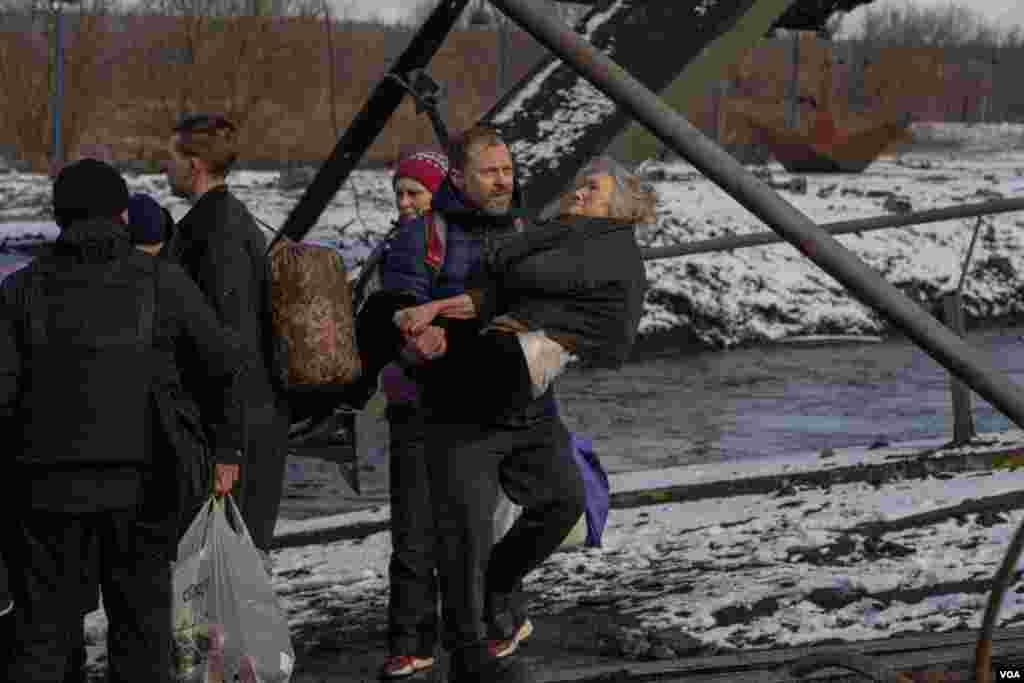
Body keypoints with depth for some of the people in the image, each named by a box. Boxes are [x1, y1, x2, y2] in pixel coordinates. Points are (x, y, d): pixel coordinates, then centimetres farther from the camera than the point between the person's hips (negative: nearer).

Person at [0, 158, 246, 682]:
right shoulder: (162, 282, 3)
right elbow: (228, 366, 2)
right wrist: (227, 448, 13)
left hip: (47, 483, 1)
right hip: (141, 483, 0)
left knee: (43, 626, 7)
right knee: (141, 624, 10)